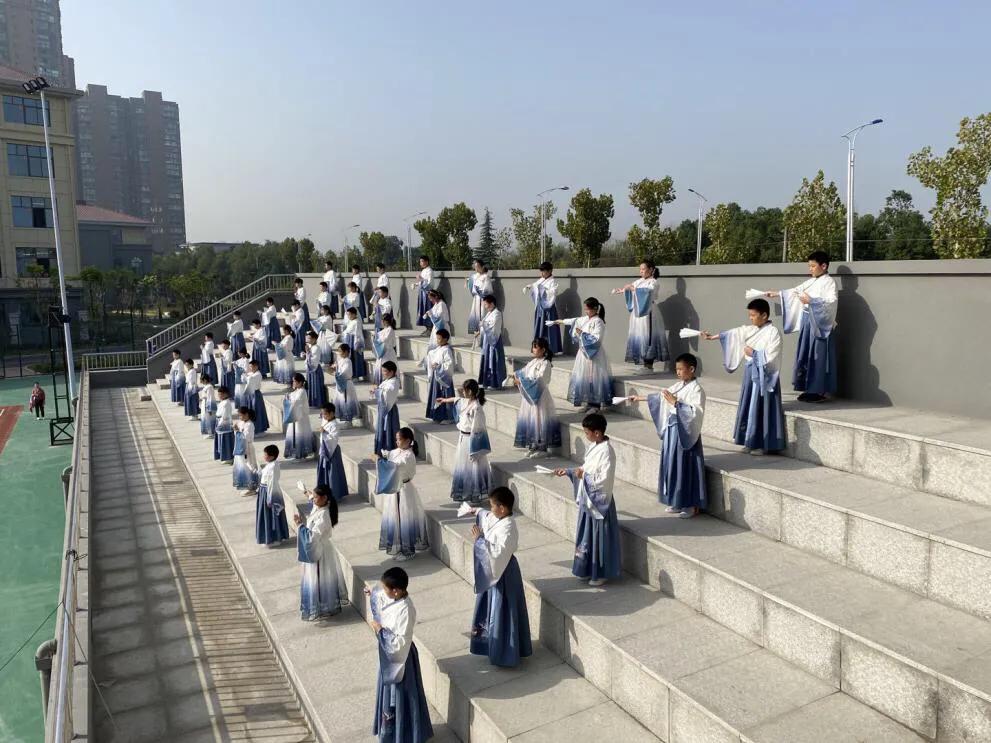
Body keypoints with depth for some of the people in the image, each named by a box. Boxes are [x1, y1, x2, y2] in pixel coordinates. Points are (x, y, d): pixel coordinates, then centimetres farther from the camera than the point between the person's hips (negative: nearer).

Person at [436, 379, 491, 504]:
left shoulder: (476, 407, -23)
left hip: (471, 439, -9)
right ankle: (463, 493, 30)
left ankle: (476, 495, 10)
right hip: (463, 438, 9)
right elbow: (456, 399, 28)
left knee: (473, 467, -1)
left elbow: (476, 429, -23)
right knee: (462, 466, 17)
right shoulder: (465, 402, 3)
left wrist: (474, 448, -22)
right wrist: (444, 400, 47)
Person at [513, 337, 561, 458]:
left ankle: (542, 448, 6)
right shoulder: (532, 362, 12)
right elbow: (523, 373, 13)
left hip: (539, 396, -8)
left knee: (539, 420, -4)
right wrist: (516, 376, -9)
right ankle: (532, 446, 22)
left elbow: (538, 379, -21)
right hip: (529, 395, 8)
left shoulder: (545, 363, -12)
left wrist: (521, 381, -23)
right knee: (529, 420, 11)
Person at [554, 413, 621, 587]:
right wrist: (568, 471, 6)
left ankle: (601, 573, 20)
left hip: (599, 500, -9)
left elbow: (604, 479, -26)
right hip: (587, 498, 9)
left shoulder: (606, 451, -23)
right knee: (586, 534, 17)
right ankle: (587, 569, 30)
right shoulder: (594, 446, 5)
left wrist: (584, 475, -19)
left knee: (599, 537, 5)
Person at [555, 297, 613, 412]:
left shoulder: (598, 322, -15)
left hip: (594, 354, -9)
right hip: (584, 352, 9)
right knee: (584, 378, 10)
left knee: (594, 378, -5)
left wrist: (582, 334, -19)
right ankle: (589, 402, 19)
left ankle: (596, 404, 1)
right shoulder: (585, 319, 9)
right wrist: (562, 321, 34)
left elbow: (596, 338, -22)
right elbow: (575, 321, 26)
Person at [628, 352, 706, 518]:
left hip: (686, 432, -8)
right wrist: (640, 398, 19)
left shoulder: (696, 390, -14)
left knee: (687, 467, 0)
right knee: (673, 465, 12)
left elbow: (695, 412, -25)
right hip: (672, 430, 8)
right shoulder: (678, 386, 9)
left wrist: (675, 403, -25)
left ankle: (692, 505, 11)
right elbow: (661, 396, 19)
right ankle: (678, 502, 24)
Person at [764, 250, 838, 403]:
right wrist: (776, 294, 22)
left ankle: (822, 391, 0)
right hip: (808, 323, 8)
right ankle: (810, 389, 15)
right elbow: (795, 291, 24)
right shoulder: (811, 282, 15)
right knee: (806, 355, 9)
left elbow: (832, 301, -20)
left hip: (820, 324, -8)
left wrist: (811, 301, -26)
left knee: (818, 356, -6)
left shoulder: (829, 281, -8)